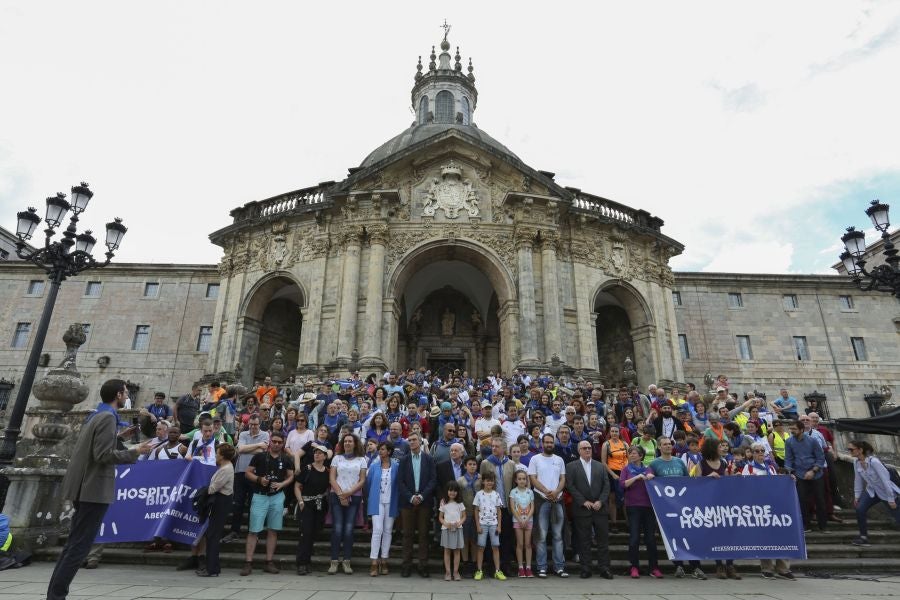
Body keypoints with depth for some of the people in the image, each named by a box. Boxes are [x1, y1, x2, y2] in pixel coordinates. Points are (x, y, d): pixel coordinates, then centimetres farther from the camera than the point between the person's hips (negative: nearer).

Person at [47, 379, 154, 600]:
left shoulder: (95, 415, 14)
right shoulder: (108, 417, -16)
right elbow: (103, 455, -21)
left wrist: (119, 437, 19)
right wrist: (136, 452, -16)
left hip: (84, 486, 10)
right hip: (95, 488, -10)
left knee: (74, 543, 17)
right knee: (79, 545, -3)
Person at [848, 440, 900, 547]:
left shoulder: (873, 461, -31)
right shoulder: (856, 462, -10)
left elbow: (885, 480, -26)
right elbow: (858, 479, 1)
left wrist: (891, 499, -21)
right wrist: (856, 496, 6)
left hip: (887, 492, -6)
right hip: (872, 491, 6)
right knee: (859, 510, -11)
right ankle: (863, 538, 2)